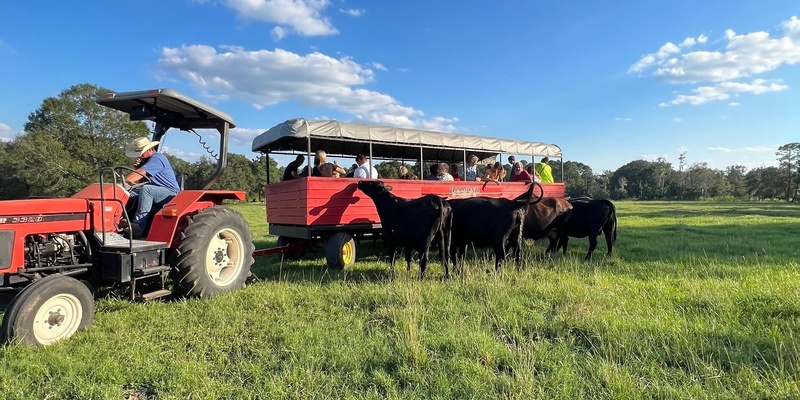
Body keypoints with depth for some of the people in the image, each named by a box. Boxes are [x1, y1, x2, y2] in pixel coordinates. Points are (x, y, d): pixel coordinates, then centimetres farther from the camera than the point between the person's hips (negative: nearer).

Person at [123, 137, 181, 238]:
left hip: (171, 193, -10)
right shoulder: (146, 160, 19)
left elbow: (141, 173, -25)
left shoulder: (157, 158, -11)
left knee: (145, 189, -33)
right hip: (156, 193, 10)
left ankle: (138, 225, -36)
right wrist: (137, 167, -1)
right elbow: (140, 179, 16)